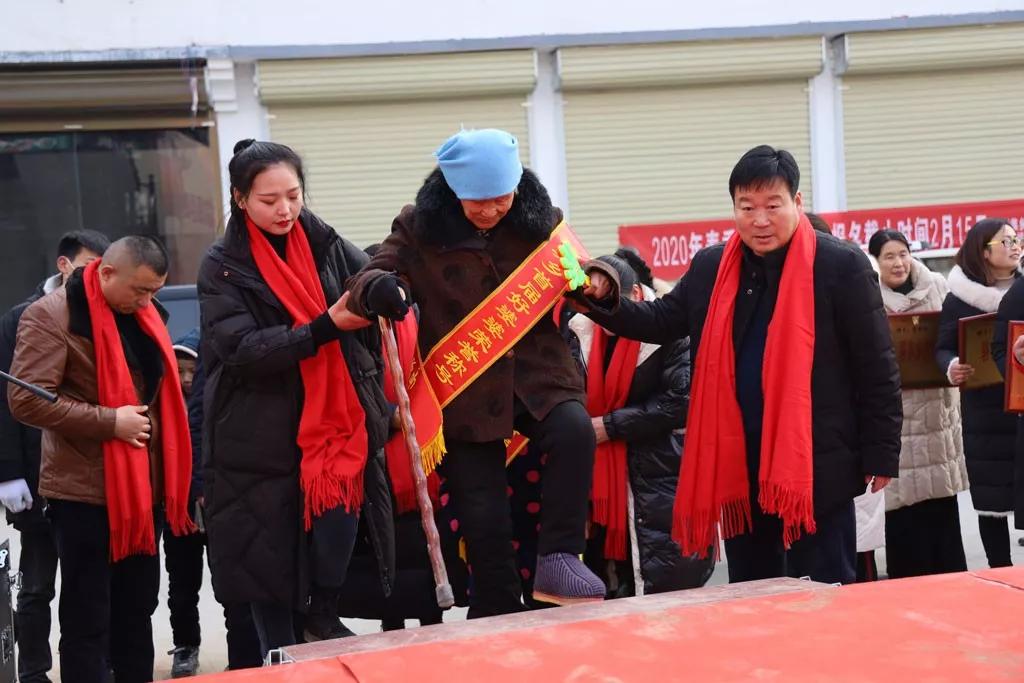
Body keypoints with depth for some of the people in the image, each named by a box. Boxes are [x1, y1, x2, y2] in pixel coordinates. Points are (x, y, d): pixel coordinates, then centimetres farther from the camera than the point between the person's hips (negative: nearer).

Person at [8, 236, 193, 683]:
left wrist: (172, 474, 15)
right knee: (87, 621, 0)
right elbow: (26, 400, -19)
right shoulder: (51, 316, -12)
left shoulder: (142, 313, 12)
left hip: (143, 487, 7)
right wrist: (110, 421, -20)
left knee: (137, 611, 15)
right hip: (85, 492, -7)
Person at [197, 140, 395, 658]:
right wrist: (328, 326, -24)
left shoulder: (326, 244, 6)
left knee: (338, 517, -15)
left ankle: (321, 616, 14)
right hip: (260, 438, -2)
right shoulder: (222, 267, -3)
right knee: (269, 557, 4)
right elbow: (241, 348, -15)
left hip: (335, 423, 2)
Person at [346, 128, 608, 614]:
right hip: (464, 392, -1)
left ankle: (559, 560, -21)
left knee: (575, 431, -31)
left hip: (537, 377, 1)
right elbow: (367, 279, -4)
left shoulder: (538, 220, 3)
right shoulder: (419, 227, -2)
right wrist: (378, 287, -29)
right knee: (485, 525, 0)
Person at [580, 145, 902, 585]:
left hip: (816, 467, -5)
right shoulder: (710, 267, 6)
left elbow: (876, 368, -5)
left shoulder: (840, 266, -8)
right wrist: (604, 300, -3)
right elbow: (660, 322, 15)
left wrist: (881, 456, -6)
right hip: (737, 468, 5)